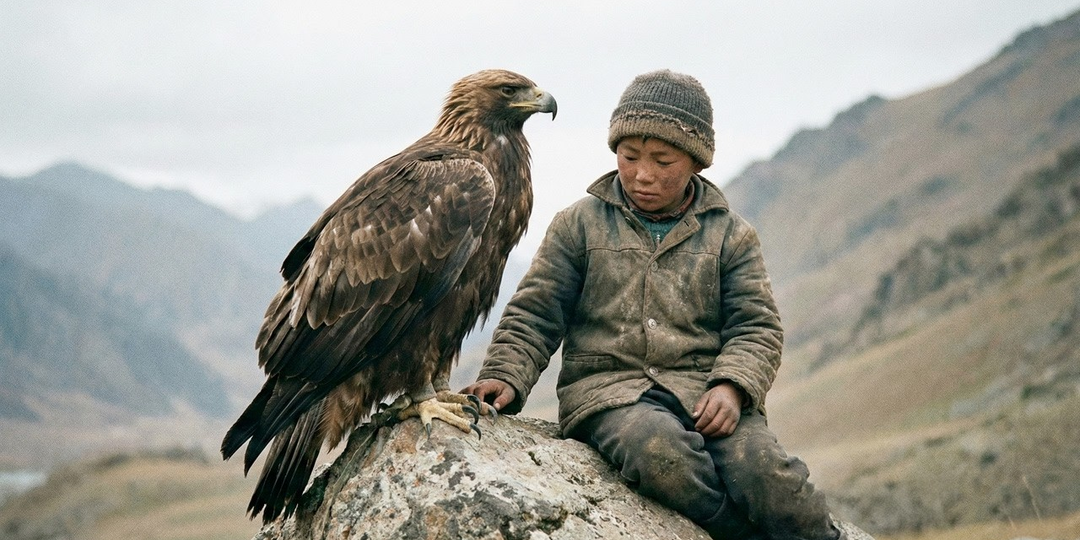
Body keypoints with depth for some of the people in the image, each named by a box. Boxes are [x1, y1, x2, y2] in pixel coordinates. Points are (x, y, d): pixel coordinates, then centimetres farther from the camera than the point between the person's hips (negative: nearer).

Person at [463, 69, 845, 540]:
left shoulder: (729, 234, 14)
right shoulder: (579, 224, 12)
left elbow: (757, 325, 8)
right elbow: (534, 313, 10)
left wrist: (731, 385, -12)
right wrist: (505, 376, -8)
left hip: (703, 388, 1)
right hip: (607, 386, -1)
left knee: (760, 467, -31)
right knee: (658, 447, -38)